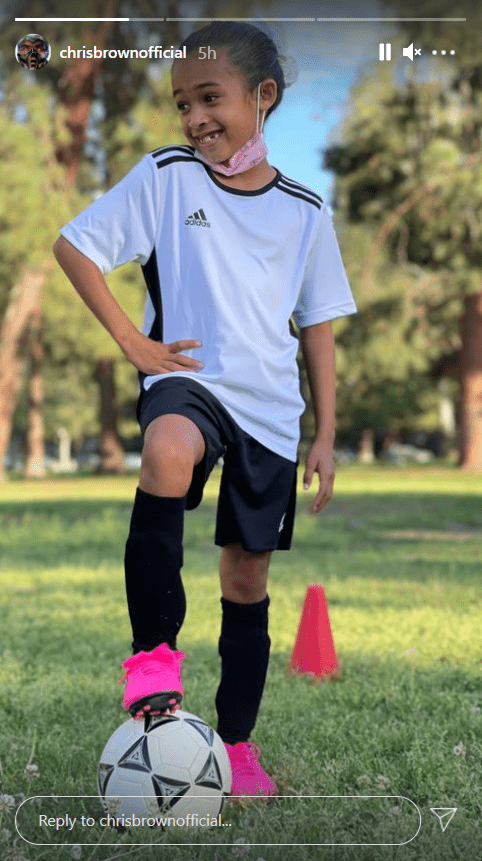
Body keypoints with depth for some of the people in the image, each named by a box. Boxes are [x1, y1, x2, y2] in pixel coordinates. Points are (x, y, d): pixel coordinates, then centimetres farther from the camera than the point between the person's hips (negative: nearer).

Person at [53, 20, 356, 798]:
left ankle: (237, 743, 25)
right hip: (188, 380, -3)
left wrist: (325, 436, 6)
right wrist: (131, 340, -8)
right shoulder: (166, 177, -1)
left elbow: (318, 327, 10)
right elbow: (73, 245, 0)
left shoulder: (304, 212, 4)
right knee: (167, 453, -39)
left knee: (248, 577, 8)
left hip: (271, 410, 3)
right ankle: (154, 652, -28)